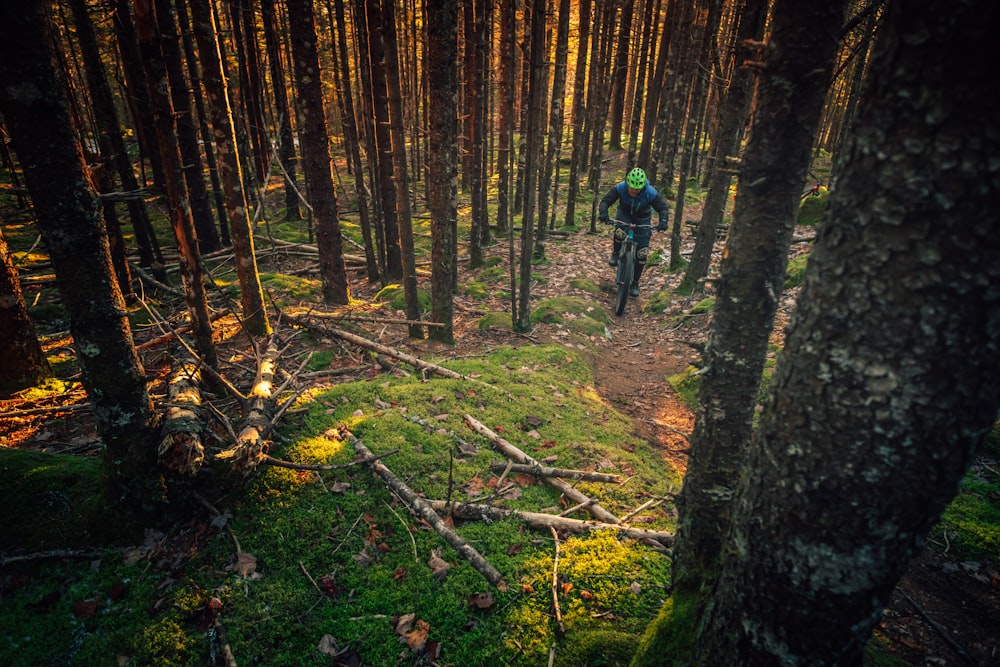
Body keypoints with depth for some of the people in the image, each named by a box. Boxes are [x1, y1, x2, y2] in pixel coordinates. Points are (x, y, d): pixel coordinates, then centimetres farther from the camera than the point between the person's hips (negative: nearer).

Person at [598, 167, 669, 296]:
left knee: (642, 253, -5)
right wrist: (603, 213, -45)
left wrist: (663, 221, -40)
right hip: (624, 214, 0)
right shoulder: (620, 188, -28)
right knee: (620, 232, -37)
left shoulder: (651, 193, -29)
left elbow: (663, 208, -20)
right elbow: (605, 201, -24)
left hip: (642, 219, 0)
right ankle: (616, 253, -4)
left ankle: (635, 282, 12)